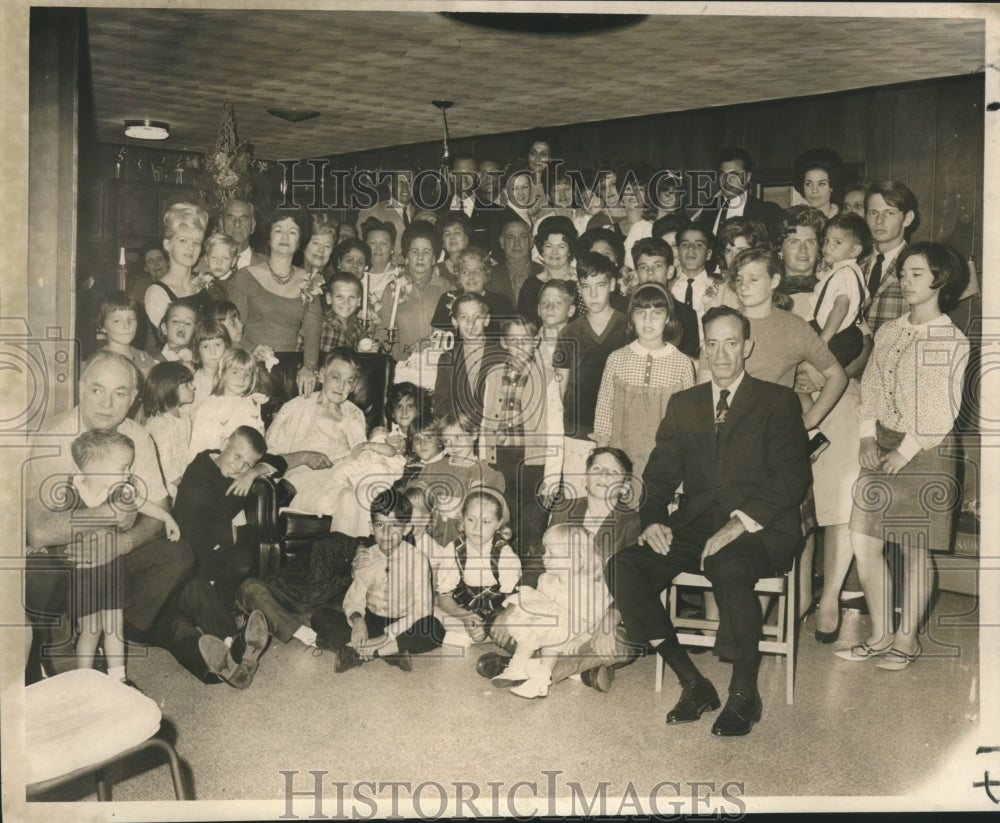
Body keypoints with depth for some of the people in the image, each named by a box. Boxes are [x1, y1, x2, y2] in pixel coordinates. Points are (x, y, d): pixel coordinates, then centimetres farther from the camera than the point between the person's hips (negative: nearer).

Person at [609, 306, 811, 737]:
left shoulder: (777, 401, 7)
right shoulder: (683, 404, 20)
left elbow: (792, 478, -5)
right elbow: (660, 474, 15)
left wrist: (738, 526, -19)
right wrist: (654, 519, -8)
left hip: (760, 530, -4)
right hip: (696, 526, 4)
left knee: (729, 568, -38)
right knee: (623, 567, -21)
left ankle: (744, 694, -15)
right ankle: (693, 684, -11)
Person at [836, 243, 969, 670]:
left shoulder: (953, 342, -7)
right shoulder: (888, 331, 10)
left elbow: (943, 411, -10)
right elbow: (870, 389, 9)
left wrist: (906, 450, -12)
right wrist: (868, 437, -3)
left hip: (925, 454, -5)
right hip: (882, 446, 6)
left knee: (916, 550, 4)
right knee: (863, 540, 2)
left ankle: (907, 638, 19)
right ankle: (880, 634, 16)